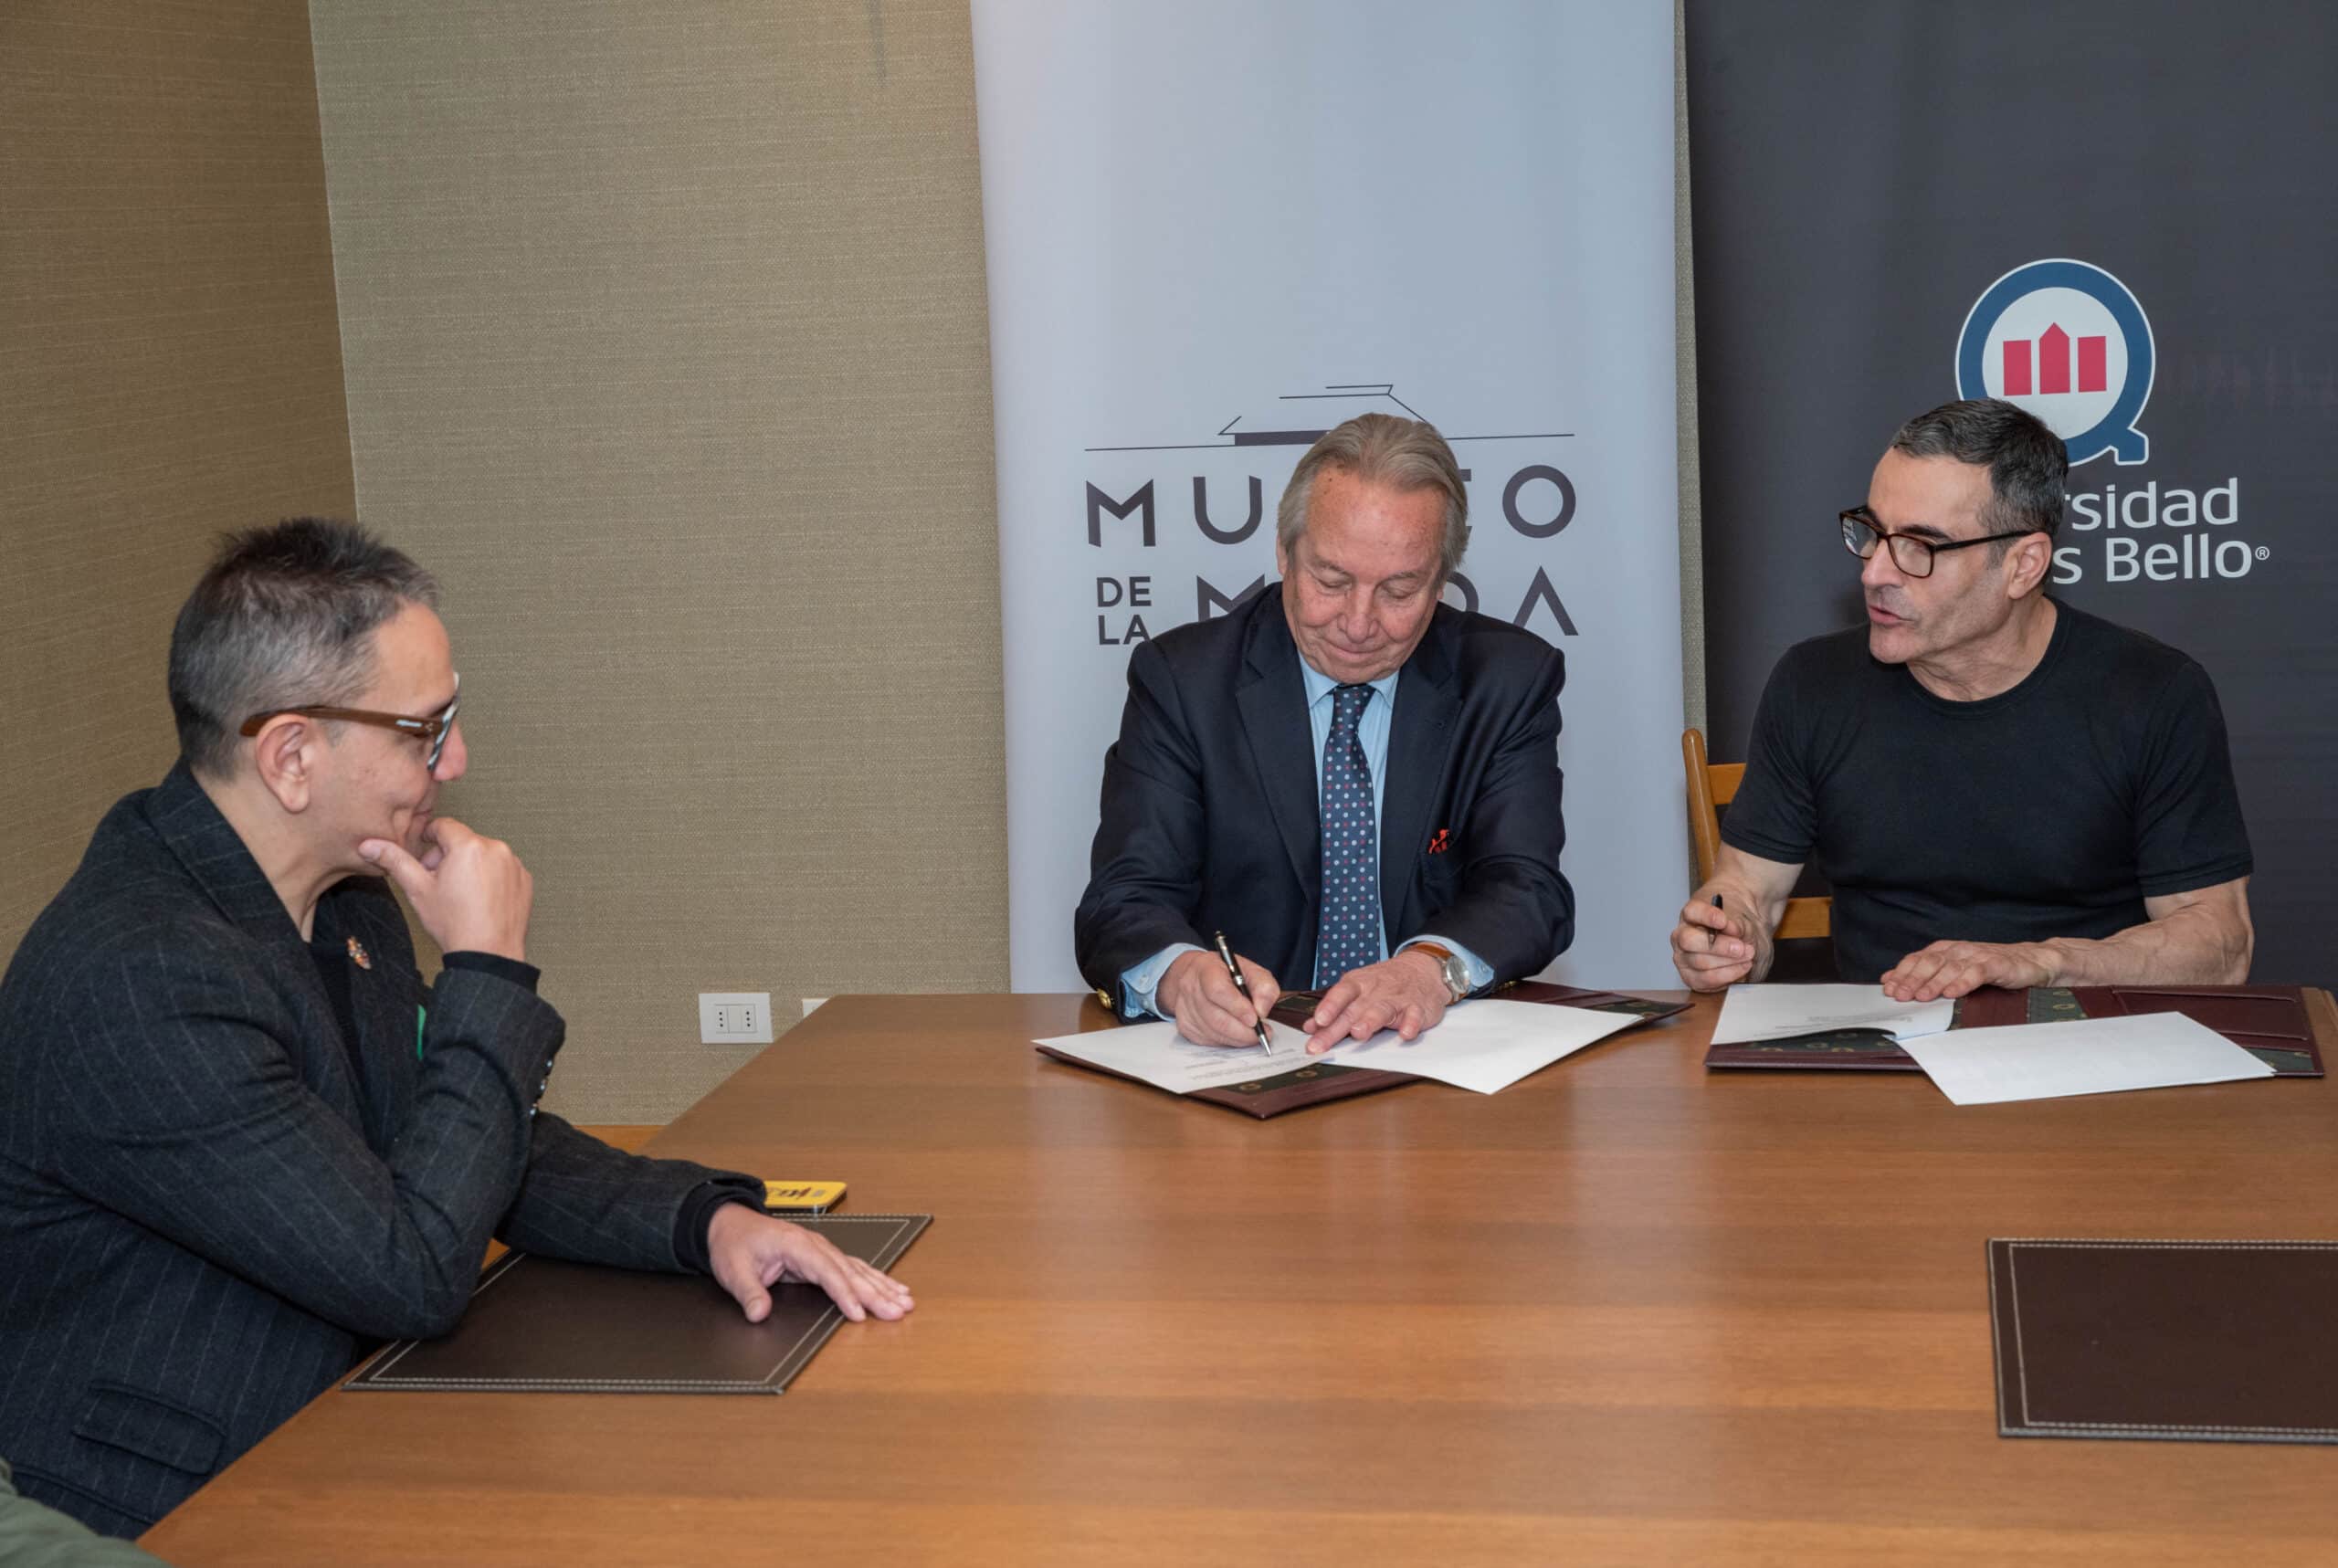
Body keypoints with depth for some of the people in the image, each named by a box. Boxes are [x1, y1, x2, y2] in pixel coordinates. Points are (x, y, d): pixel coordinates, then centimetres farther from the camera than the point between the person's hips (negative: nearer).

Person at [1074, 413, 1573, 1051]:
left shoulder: (1510, 681, 2)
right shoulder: (1181, 679, -2)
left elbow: (1527, 888, -6)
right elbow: (1123, 904, -8)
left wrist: (1433, 967, -30)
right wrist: (1181, 972, -33)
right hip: (1239, 1051, -2)